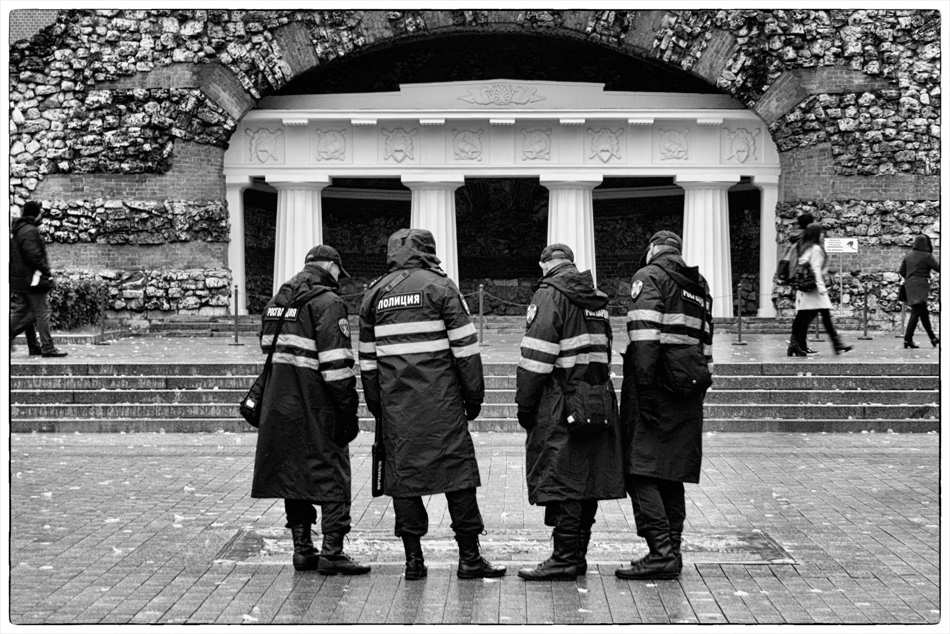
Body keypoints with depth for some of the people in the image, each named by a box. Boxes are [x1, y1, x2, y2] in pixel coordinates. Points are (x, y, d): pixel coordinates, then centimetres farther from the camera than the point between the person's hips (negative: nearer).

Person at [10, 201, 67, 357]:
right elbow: (34, 256, -23)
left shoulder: (16, 229, 17)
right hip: (33, 279, -10)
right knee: (42, 313, -4)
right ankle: (47, 347, -2)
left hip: (19, 279, 10)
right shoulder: (30, 231, -16)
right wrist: (47, 272, -13)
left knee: (20, 312, 13)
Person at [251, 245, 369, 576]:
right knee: (331, 477, -1)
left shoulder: (275, 302, 15)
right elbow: (336, 363, -17)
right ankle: (331, 552, -3)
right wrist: (348, 411, -15)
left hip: (280, 406, 7)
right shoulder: (327, 302, -10)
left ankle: (302, 549, 16)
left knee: (294, 474, 12)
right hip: (315, 408, -7)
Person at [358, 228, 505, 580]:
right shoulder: (439, 287, -1)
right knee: (457, 468, 1)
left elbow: (368, 357, 15)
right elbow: (465, 346, -5)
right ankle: (469, 557, 2)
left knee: (403, 471, 7)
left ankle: (413, 559, 9)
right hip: (440, 399, -4)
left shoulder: (375, 294, 13)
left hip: (395, 401, 4)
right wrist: (474, 394, 2)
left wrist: (375, 405, 20)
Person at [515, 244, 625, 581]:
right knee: (586, 483, 10)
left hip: (562, 405, -8)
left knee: (562, 483, -6)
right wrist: (596, 394, 18)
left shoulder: (550, 294, -7)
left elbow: (537, 355, -14)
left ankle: (565, 558, -6)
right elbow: (603, 352, 17)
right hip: (599, 402, 8)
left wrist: (524, 404, -10)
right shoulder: (596, 299, 17)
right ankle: (578, 555, 17)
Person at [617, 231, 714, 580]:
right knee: (672, 475, 13)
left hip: (658, 383, -8)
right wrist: (699, 386, 15)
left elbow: (644, 336, -15)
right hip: (687, 392, 8)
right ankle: (672, 550, 14)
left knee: (640, 471, -7)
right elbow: (706, 342, 17)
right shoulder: (699, 285, 21)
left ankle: (661, 552, -14)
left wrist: (644, 389, -19)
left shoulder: (649, 276, -2)